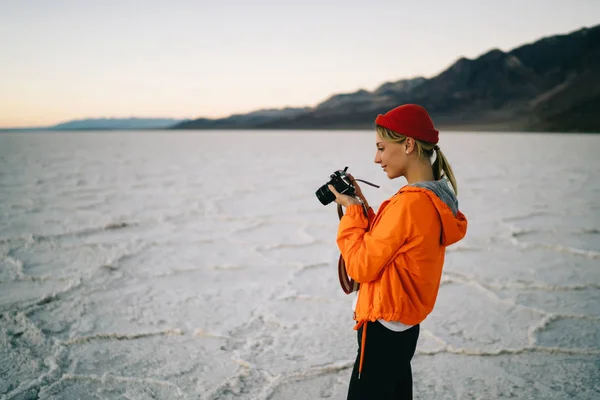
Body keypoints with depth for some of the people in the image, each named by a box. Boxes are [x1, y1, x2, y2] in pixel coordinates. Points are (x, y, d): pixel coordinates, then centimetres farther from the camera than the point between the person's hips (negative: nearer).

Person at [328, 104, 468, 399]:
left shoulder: (410, 202, -24)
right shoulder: (436, 197, 5)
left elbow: (361, 266, -20)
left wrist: (352, 210, -10)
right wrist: (362, 206, 5)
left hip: (383, 331, -10)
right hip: (404, 326, 10)